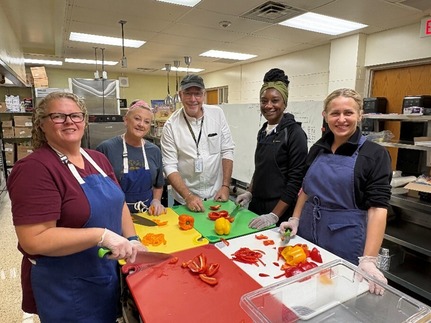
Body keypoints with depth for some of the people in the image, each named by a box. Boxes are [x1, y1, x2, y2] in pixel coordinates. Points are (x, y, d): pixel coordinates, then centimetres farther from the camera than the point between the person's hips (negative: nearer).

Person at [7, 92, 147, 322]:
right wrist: (102, 235, -30)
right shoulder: (35, 168, -22)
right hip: (65, 289, -7)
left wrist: (132, 239, -5)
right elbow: (33, 240, -27)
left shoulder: (98, 159, 2)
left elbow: (118, 203, 8)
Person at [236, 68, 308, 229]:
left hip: (281, 209, -6)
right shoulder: (263, 131, 7)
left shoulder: (294, 132, -13)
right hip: (257, 204, 6)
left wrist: (274, 215, -19)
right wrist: (249, 192, 7)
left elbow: (296, 179, -16)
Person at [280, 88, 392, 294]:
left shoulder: (374, 154, -11)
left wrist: (368, 260, -24)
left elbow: (378, 208, -17)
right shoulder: (318, 148, 3)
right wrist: (295, 219, 2)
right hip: (307, 233, 5)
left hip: (345, 241, -4)